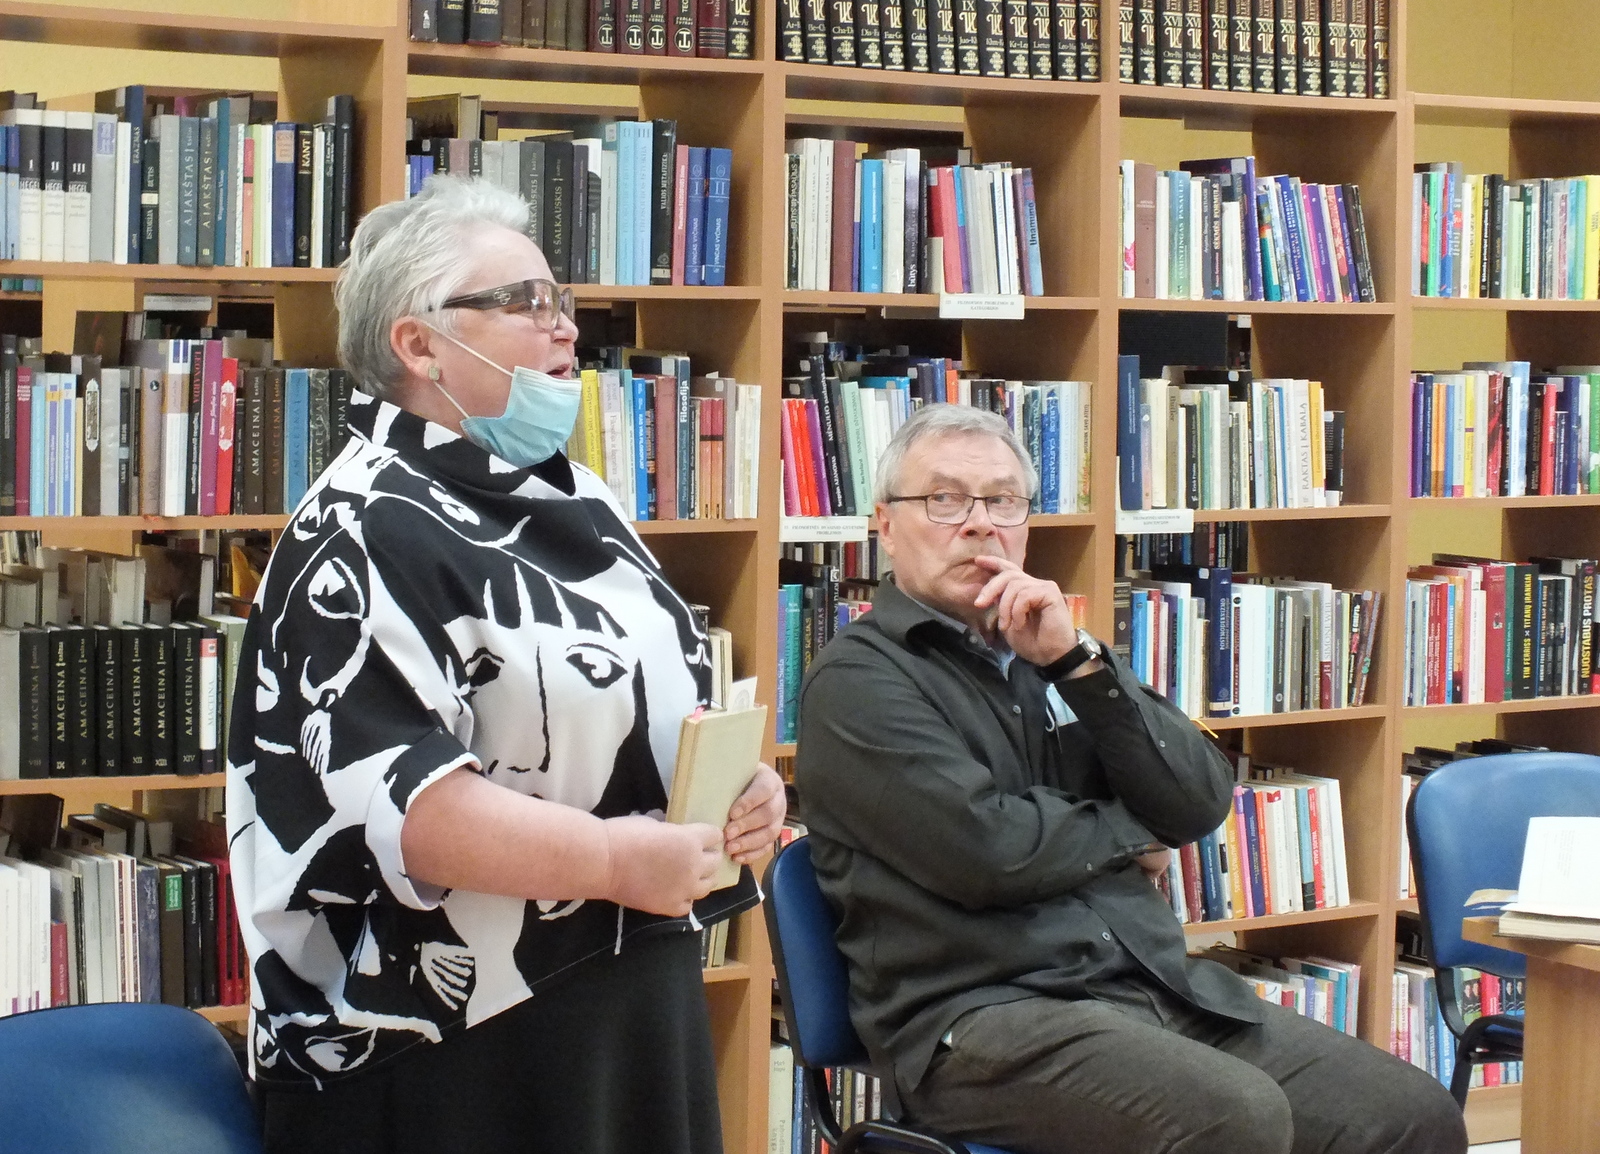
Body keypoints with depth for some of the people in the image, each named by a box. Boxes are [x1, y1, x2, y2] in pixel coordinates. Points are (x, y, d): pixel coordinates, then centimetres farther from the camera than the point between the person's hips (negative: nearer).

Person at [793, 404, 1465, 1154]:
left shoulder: (1046, 650, 19)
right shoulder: (858, 682, -2)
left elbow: (1201, 804, 6)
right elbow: (986, 851, -16)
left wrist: (1078, 663, -5)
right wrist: (1129, 835, 2)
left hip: (1157, 979, 7)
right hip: (979, 1013, -7)